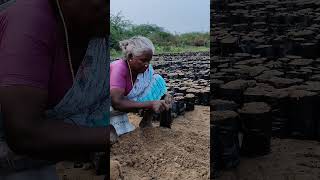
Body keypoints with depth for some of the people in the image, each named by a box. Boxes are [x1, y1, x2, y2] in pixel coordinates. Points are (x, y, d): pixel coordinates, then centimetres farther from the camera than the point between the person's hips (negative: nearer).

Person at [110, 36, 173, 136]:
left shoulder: (146, 67, -14)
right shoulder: (118, 68, -31)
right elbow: (116, 102, -37)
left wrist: (165, 96, -27)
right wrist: (150, 104, -40)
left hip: (130, 101, 6)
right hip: (113, 107, -6)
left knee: (158, 79, -11)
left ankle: (146, 122, -3)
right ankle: (112, 127, 5)